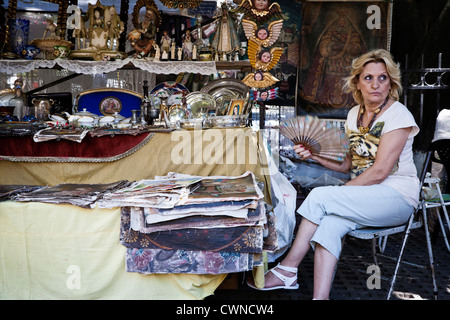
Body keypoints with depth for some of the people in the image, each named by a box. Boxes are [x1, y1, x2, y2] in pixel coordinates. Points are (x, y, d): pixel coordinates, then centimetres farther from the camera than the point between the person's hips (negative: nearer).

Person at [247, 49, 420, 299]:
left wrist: (341, 191, -15)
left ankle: (288, 270, -12)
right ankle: (321, 296, -25)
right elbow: (347, 165, 12)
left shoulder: (398, 115, -12)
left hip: (397, 196, -6)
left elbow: (379, 172, -18)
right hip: (364, 194, 6)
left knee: (319, 196, -24)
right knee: (329, 225, -26)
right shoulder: (355, 114, 10)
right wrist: (314, 155, -1)